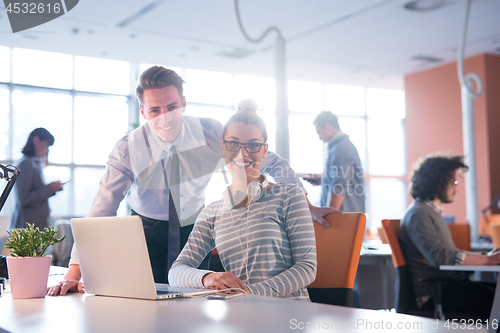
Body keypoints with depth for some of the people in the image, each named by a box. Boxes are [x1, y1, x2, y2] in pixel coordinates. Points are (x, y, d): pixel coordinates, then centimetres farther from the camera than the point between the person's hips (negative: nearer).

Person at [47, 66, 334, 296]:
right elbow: (101, 212, -27)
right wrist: (75, 271, -37)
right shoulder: (128, 151, -23)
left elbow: (272, 163, -12)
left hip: (195, 225, 1)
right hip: (149, 229, -1)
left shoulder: (211, 134, -21)